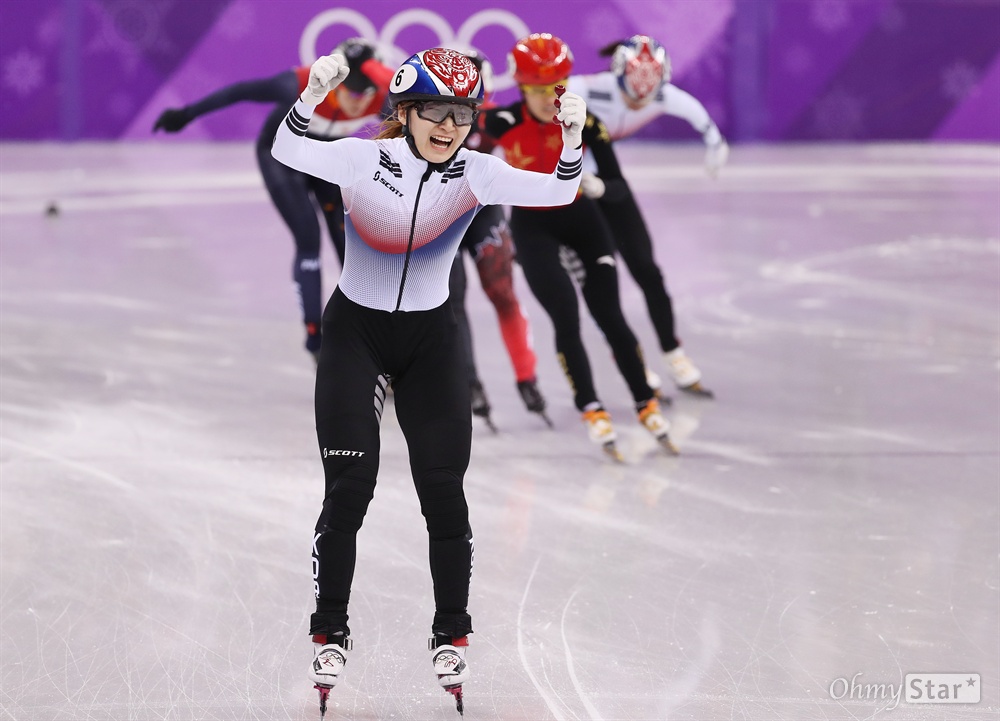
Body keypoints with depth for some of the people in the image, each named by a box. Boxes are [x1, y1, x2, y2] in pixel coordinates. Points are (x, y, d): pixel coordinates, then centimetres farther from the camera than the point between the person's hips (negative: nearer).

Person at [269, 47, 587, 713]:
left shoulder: (476, 173, -10)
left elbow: (556, 192, -20)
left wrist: (572, 141, -37)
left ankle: (451, 635, 16)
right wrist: (313, 98, -41)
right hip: (354, 332, -2)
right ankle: (331, 634, 7)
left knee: (444, 490, 0)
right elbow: (287, 152, -25)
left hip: (431, 338, 2)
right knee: (350, 486, -7)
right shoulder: (365, 159, -14)